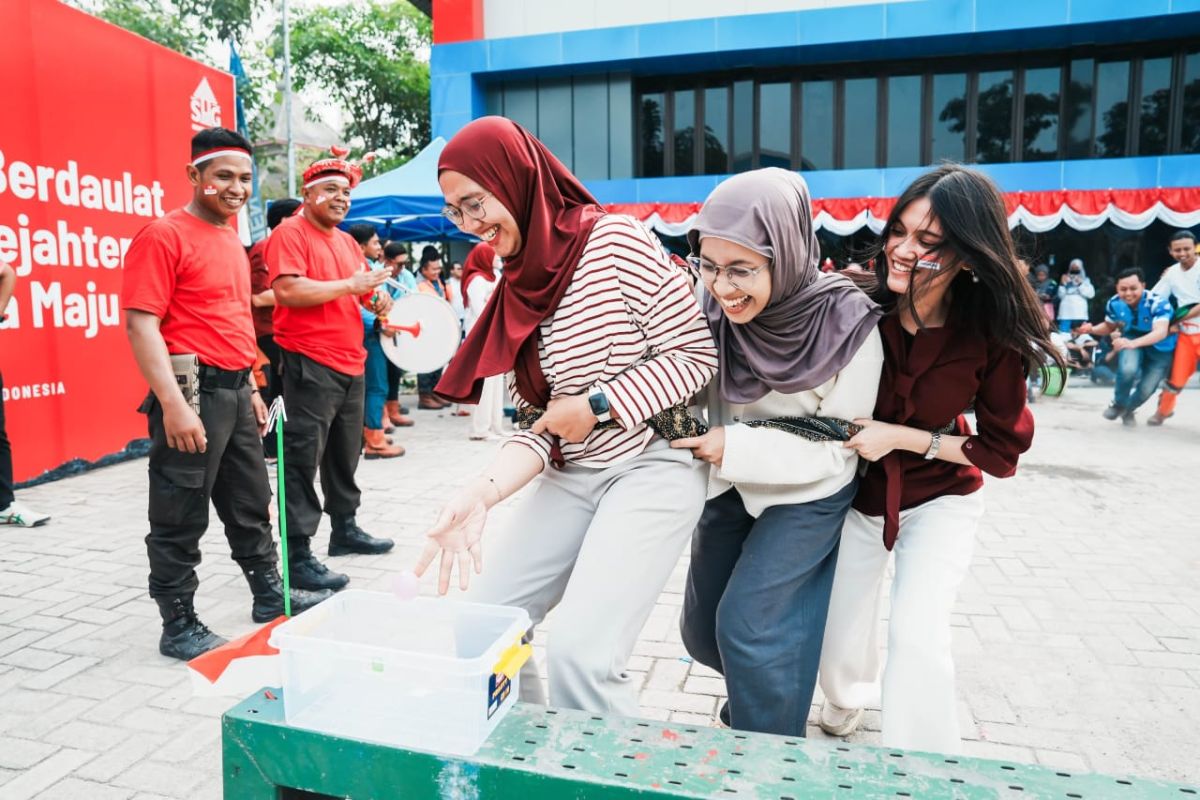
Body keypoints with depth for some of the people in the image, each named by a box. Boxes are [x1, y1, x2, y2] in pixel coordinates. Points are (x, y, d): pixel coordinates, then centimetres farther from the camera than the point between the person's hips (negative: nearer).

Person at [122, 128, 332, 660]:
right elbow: (141, 323, -17)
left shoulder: (232, 242, 16)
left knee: (251, 503, 18)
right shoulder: (164, 236, -11)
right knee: (181, 517, 2)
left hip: (234, 391, 9)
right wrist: (174, 404, -24)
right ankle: (178, 626, 16)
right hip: (192, 391, -8)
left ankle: (270, 594, 32)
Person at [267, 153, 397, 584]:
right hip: (310, 365, -8)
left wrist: (377, 297, 3)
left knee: (345, 456, 17)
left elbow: (363, 291, 26)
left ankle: (345, 529, 30)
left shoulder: (347, 241, 19)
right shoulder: (290, 233, -6)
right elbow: (287, 290, -20)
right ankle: (298, 555, -1)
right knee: (303, 460, -6)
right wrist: (349, 285, -16)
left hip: (350, 365, 8)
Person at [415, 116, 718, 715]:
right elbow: (534, 423, 3)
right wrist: (483, 492, -14)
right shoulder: (517, 288, 8)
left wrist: (595, 407, -14)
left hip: (654, 465, -6)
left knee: (579, 653, -20)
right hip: (571, 475, 7)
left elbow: (696, 354, -11)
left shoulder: (615, 241, -12)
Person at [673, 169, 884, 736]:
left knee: (748, 625, -12)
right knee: (701, 630, 12)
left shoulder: (848, 326, -26)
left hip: (808, 496, -4)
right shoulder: (712, 308, -17)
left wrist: (735, 445, -27)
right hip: (731, 487, 5)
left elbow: (835, 450, -19)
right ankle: (766, 685, 45)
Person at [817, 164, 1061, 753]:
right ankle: (847, 697, 50)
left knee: (917, 637, -18)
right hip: (856, 497, 1)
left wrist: (902, 437, -24)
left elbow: (1002, 452, -13)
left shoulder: (991, 337, -22)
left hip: (940, 501, -1)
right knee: (837, 647, 12)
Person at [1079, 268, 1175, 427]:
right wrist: (1092, 329, -18)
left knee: (1146, 389, -5)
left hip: (1159, 348, -1)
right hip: (1132, 340, 2)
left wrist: (1132, 343, -63)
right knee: (1128, 369, -32)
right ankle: (1118, 403, -1)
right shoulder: (1114, 303, -16)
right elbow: (1109, 327, 5)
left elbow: (1161, 332, -45)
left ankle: (1128, 409, 33)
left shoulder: (1158, 303, -30)